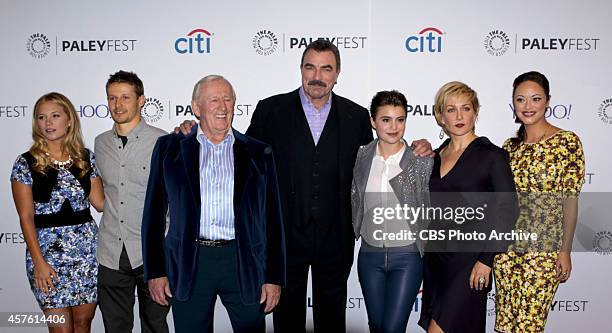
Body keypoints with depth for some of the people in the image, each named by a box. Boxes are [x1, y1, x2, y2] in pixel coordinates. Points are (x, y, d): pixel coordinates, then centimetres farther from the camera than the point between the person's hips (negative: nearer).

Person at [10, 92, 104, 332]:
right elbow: (26, 218, -5)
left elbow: (100, 202, 2)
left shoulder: (86, 157, 4)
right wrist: (39, 262, -10)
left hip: (87, 248, 3)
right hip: (48, 251, -2)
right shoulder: (26, 163, -4)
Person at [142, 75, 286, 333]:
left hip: (244, 263, 0)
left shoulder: (259, 153, 8)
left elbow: (272, 219, 7)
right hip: (189, 263, 0)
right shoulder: (169, 148, 8)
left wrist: (274, 277, 2)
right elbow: (154, 213, 8)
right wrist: (155, 271, 2)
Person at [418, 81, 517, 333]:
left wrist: (486, 260, -14)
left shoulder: (492, 155, -6)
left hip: (469, 259, -6)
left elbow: (508, 210, -9)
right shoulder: (435, 157, 11)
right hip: (435, 257, 6)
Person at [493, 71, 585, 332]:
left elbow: (570, 200, -7)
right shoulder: (510, 146, 8)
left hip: (544, 248, -5)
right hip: (506, 246, 5)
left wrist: (565, 251, -9)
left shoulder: (567, 141, -6)